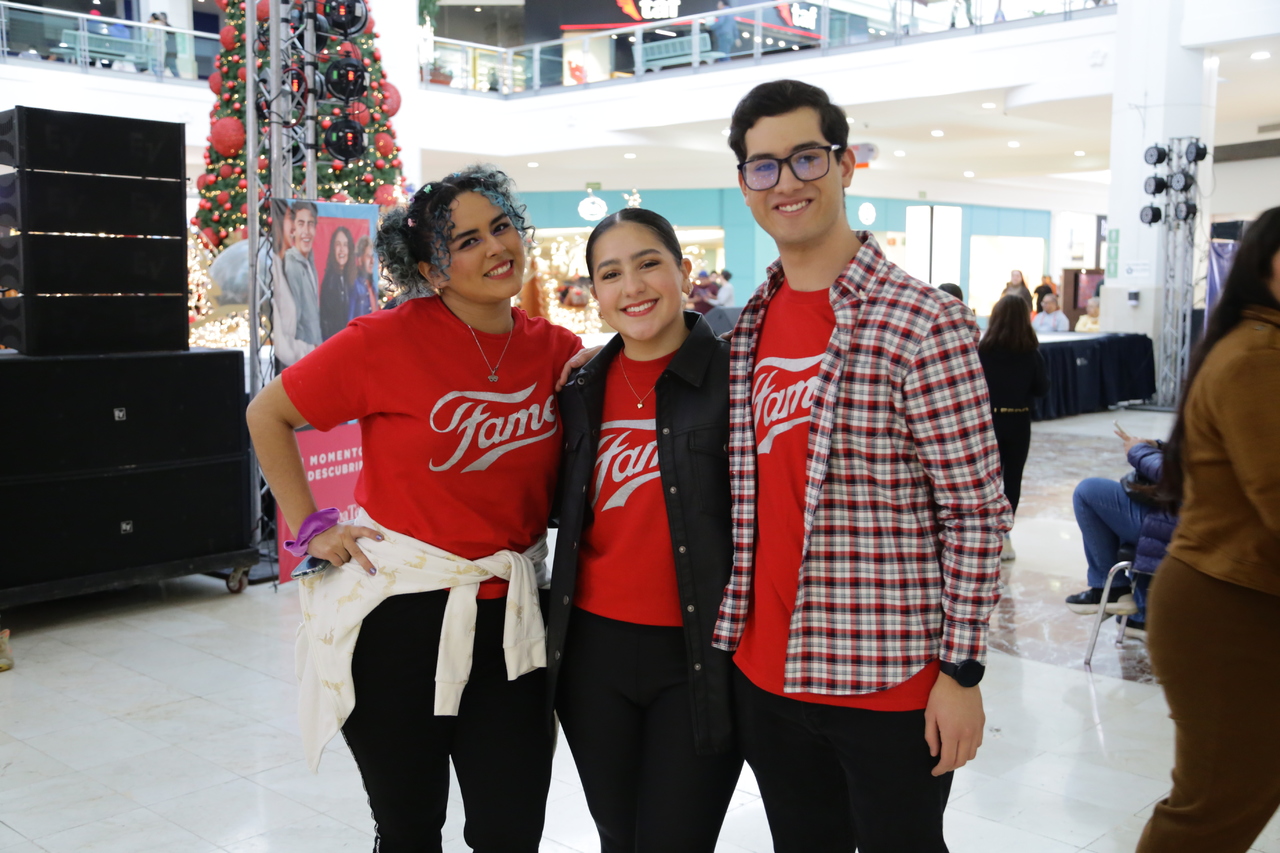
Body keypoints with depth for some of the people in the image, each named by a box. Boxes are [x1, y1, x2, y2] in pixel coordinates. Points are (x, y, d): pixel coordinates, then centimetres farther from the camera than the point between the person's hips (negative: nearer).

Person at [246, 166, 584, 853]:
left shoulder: (558, 350, 0)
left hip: (511, 615, 3)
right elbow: (267, 416, -1)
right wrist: (309, 527, -4)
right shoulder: (387, 341, -12)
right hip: (400, 610, -3)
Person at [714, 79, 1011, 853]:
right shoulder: (747, 327, 6)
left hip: (889, 679, -5)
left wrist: (961, 669, -12)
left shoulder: (924, 323, -12)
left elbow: (976, 512, -12)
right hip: (765, 672, 6)